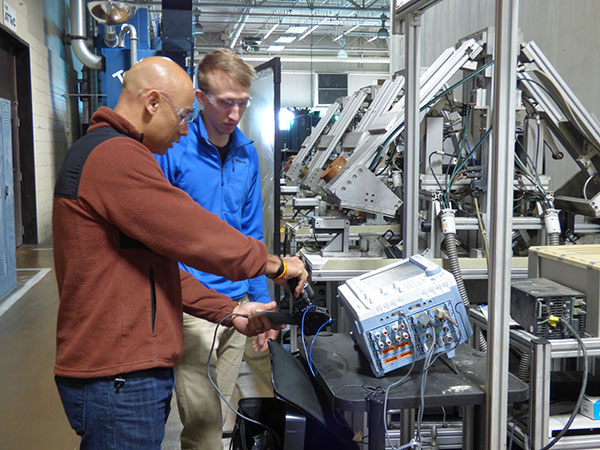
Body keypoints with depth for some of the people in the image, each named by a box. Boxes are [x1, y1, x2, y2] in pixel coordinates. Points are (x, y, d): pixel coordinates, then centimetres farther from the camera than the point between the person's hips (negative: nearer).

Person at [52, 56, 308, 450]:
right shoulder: (116, 156, -17)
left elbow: (158, 264, 19)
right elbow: (193, 236, -18)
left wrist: (229, 311, 15)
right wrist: (274, 264, -3)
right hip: (118, 378, -10)